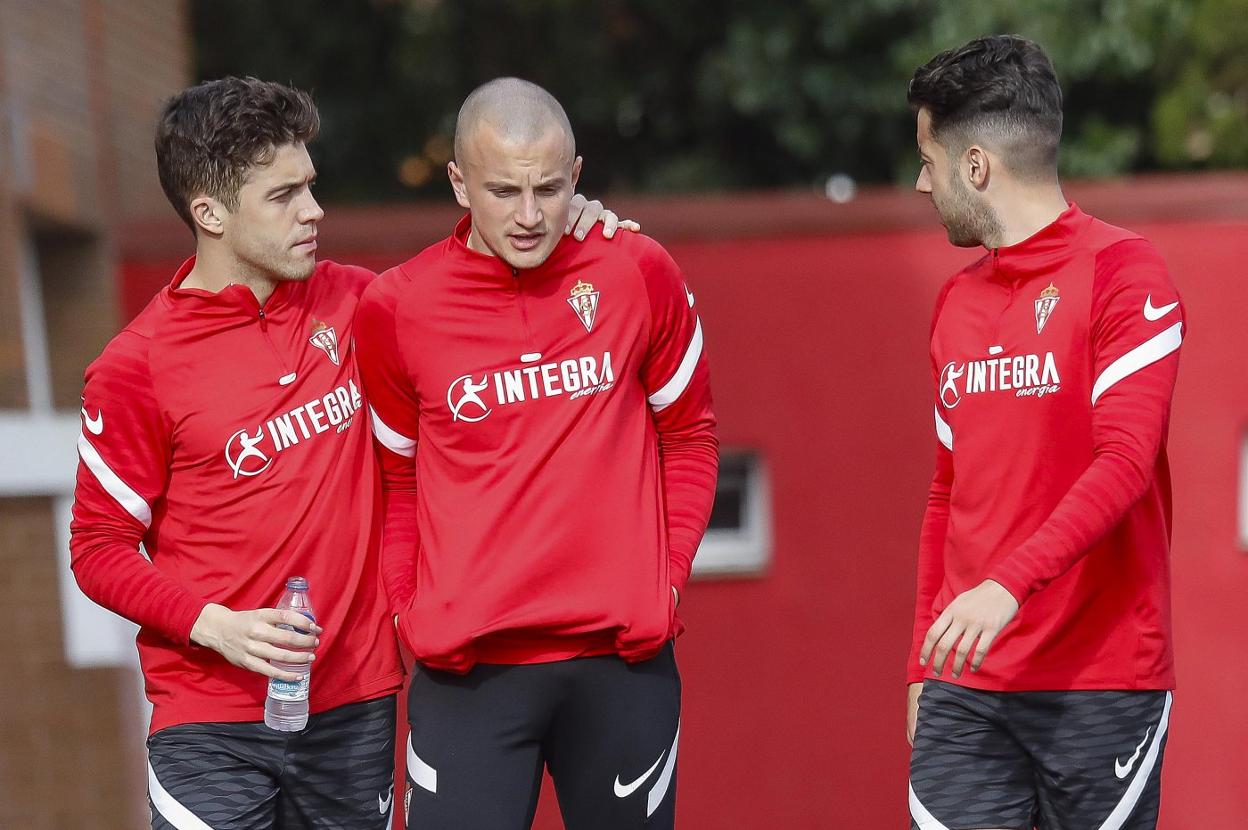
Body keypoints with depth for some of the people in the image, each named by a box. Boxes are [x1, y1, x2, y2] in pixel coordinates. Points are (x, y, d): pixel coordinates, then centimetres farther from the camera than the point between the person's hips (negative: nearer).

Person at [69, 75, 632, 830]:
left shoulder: (354, 305, 5)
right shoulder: (137, 368, -7)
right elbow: (100, 548, -2)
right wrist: (215, 626, -16)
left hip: (356, 710, 4)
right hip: (213, 726, -4)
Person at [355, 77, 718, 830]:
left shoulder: (639, 273, 0)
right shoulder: (397, 308, -2)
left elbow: (689, 434, 12)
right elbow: (397, 480, 10)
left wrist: (670, 572, 3)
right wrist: (409, 609, 2)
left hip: (624, 655, 1)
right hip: (467, 668, -1)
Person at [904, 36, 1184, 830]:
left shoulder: (1123, 272, -6)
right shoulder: (957, 301, 14)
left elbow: (1123, 463, -17)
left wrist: (1008, 584, -28)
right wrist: (924, 663, 17)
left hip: (1100, 683, -5)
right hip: (965, 689, 6)